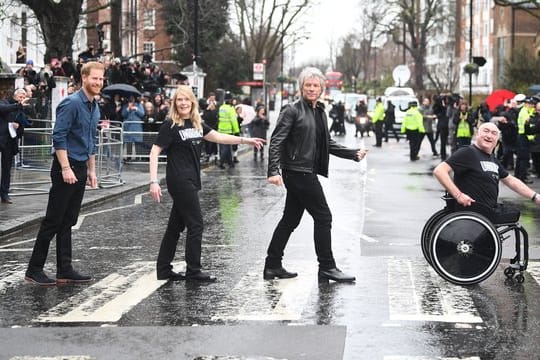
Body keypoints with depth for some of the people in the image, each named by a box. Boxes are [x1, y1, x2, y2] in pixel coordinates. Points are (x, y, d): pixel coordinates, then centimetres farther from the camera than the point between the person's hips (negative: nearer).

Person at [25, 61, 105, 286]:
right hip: (66, 168, -8)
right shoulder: (72, 103, -13)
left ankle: (64, 270, 12)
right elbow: (59, 137, -19)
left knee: (67, 222, 10)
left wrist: (91, 170, 19)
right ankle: (34, 270, 1)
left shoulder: (95, 107, 14)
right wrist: (66, 168, -22)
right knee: (53, 221, -5)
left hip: (81, 168, 8)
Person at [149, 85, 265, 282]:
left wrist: (245, 140, 17)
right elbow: (155, 152, -12)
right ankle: (193, 270, 5)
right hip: (179, 180, -7)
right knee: (195, 224, -4)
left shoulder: (197, 123, 12)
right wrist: (154, 181, -19)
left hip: (191, 181, 7)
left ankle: (164, 269, 18)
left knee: (176, 225, 11)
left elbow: (217, 136, 20)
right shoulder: (170, 125, -9)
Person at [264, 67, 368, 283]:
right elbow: (276, 141, -14)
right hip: (298, 173, -8)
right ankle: (327, 267, 3)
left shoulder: (320, 112, 14)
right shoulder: (292, 110, -9)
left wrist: (354, 154, 12)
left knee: (291, 219, 12)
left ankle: (272, 266, 19)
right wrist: (273, 171, -24)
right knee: (323, 216, -5)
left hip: (308, 173, 8)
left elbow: (328, 144, 20)